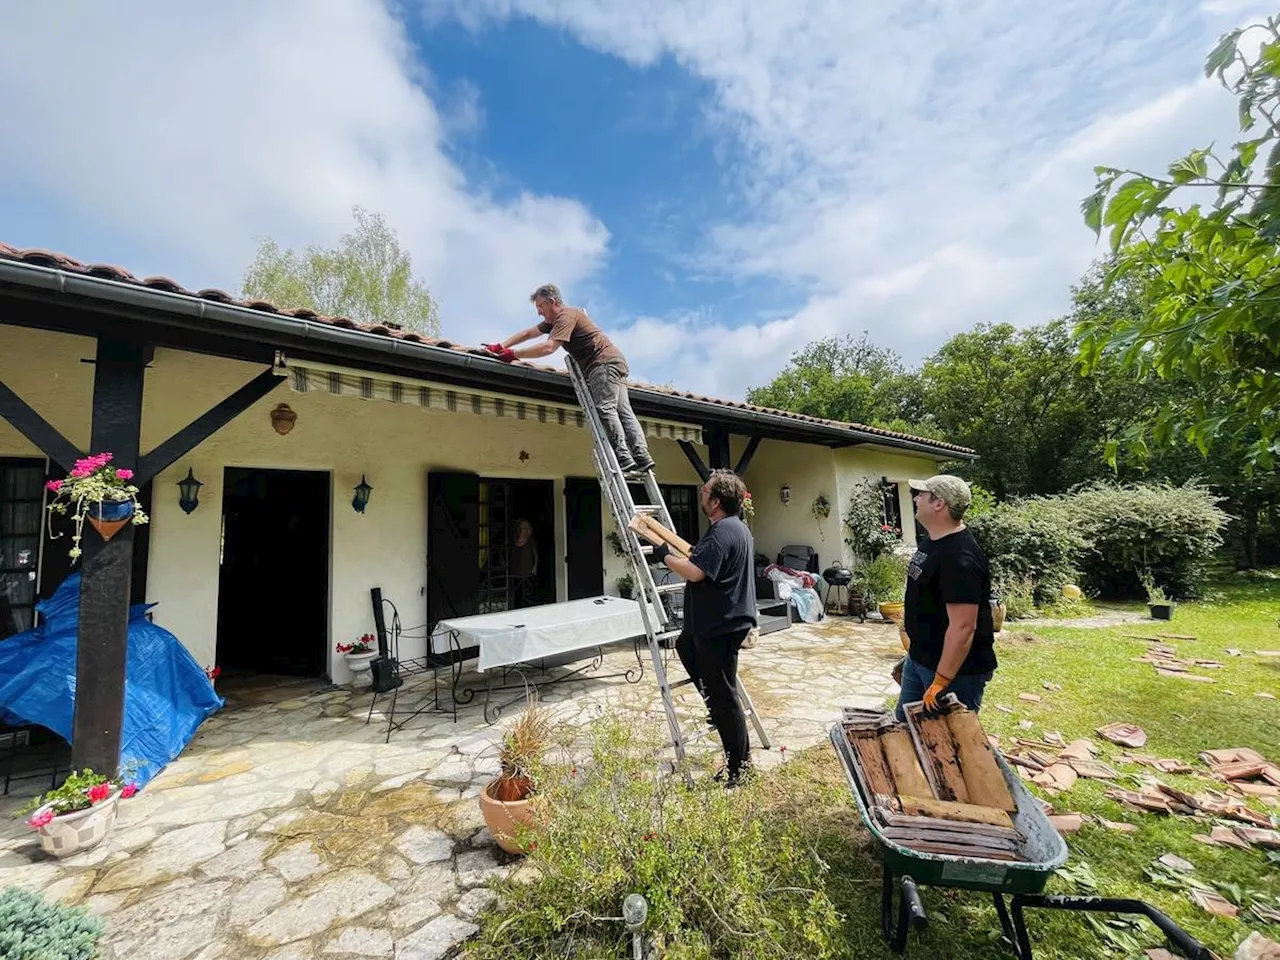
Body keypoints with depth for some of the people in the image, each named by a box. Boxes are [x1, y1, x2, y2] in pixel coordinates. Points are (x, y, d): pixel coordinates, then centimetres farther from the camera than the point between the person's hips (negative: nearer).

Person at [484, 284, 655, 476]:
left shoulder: (567, 315, -10)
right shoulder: (554, 320, 22)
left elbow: (548, 348, -23)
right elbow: (527, 334, 21)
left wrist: (513, 354, -17)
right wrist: (501, 347, 10)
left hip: (605, 362, -10)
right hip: (615, 364, 10)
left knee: (605, 409, -18)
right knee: (623, 412, -2)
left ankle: (624, 460, -26)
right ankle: (642, 459, -11)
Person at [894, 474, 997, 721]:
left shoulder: (960, 559, -27)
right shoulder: (933, 541, 5)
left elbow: (962, 627, -29)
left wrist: (940, 682, -27)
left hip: (956, 668, -9)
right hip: (919, 659, 9)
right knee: (904, 725, 20)